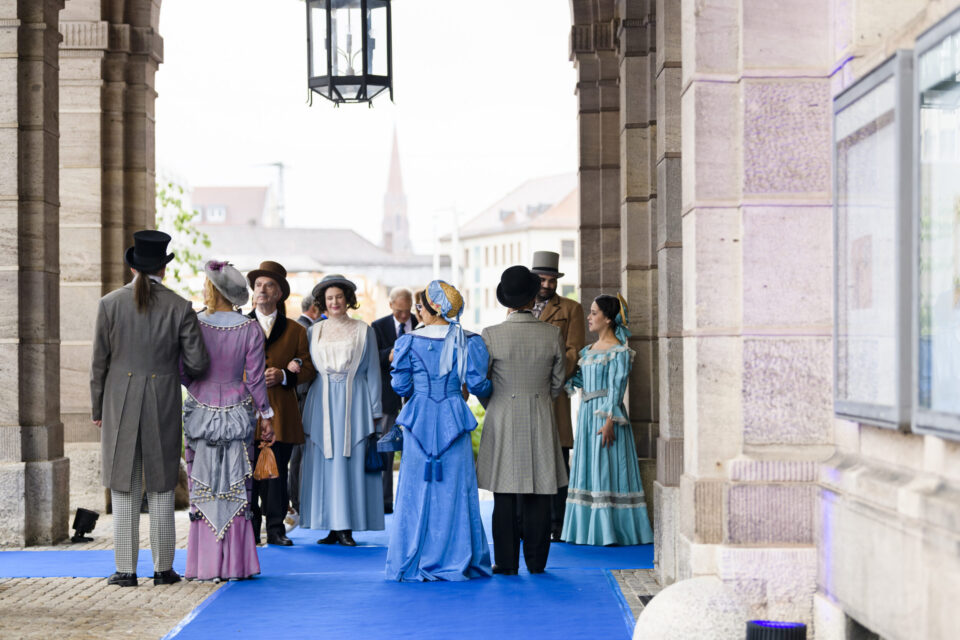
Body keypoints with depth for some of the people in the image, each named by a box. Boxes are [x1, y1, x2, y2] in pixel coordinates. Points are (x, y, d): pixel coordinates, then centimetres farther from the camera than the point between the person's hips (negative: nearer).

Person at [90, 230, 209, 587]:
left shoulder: (110, 304, -3)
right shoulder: (180, 308, -4)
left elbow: (99, 362, -1)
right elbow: (198, 363, -5)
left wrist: (97, 410, 9)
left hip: (119, 403, 0)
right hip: (163, 406, 0)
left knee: (124, 489, 6)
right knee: (161, 488, 9)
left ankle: (126, 570, 7)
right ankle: (163, 568, 12)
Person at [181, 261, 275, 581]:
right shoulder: (250, 329, -5)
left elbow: (182, 373, -5)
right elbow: (255, 379, -3)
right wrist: (266, 415, 7)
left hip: (200, 413, 0)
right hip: (238, 413, 1)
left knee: (203, 490, 6)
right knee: (236, 490, 7)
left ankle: (205, 565, 5)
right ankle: (235, 564, 8)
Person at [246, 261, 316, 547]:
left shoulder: (294, 330, 12)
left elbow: (308, 369, 8)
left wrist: (284, 376, -11)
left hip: (281, 413, 0)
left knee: (277, 472, 1)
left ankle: (276, 528, 8)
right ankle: (250, 531, 3)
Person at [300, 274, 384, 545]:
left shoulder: (363, 331, 5)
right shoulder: (314, 331, 11)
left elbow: (372, 371, 5)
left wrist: (374, 412, 1)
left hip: (354, 404, -2)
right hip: (322, 404, 2)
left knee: (351, 462, -4)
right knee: (323, 462, -1)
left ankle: (347, 528, -1)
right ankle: (332, 527, 4)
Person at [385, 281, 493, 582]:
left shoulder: (409, 342, -3)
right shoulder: (468, 341, -3)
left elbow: (401, 386, -2)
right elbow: (478, 385, -6)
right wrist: (488, 393, 17)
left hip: (419, 419, 0)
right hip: (454, 419, 0)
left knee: (417, 489, 6)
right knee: (455, 489, 6)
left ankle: (413, 564, 9)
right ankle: (456, 561, 8)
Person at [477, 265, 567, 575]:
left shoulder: (491, 335, -10)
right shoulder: (552, 334, -3)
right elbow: (557, 381, 6)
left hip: (503, 422, -2)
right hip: (541, 423, 2)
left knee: (505, 498, 3)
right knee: (539, 495, 8)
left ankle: (507, 562, 6)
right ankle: (536, 561, 13)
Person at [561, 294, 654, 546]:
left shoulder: (619, 351, -9)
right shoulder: (589, 350, 15)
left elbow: (616, 388, -14)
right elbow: (582, 380, 14)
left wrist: (609, 421, -20)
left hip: (606, 414, -8)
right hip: (587, 414, 8)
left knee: (607, 469, -6)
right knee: (588, 468, 9)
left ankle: (611, 530, -1)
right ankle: (590, 527, 15)